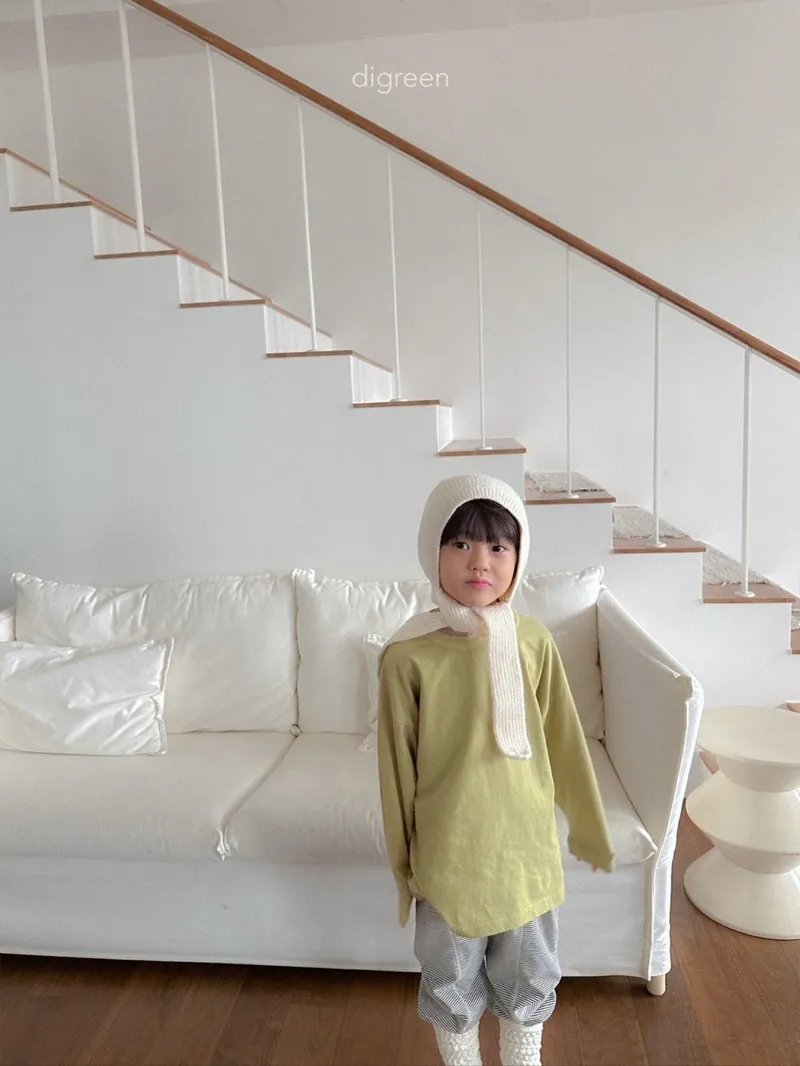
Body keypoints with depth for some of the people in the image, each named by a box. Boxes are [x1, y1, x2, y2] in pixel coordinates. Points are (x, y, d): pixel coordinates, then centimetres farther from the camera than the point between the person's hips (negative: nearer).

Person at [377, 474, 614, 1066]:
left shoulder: (533, 643, -10)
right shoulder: (408, 654, -18)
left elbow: (564, 743, 1)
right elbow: (398, 765, -8)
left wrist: (589, 828, 10)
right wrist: (402, 861, 0)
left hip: (526, 844, 2)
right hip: (448, 853, -2)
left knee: (528, 975, 23)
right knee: (452, 980, 20)